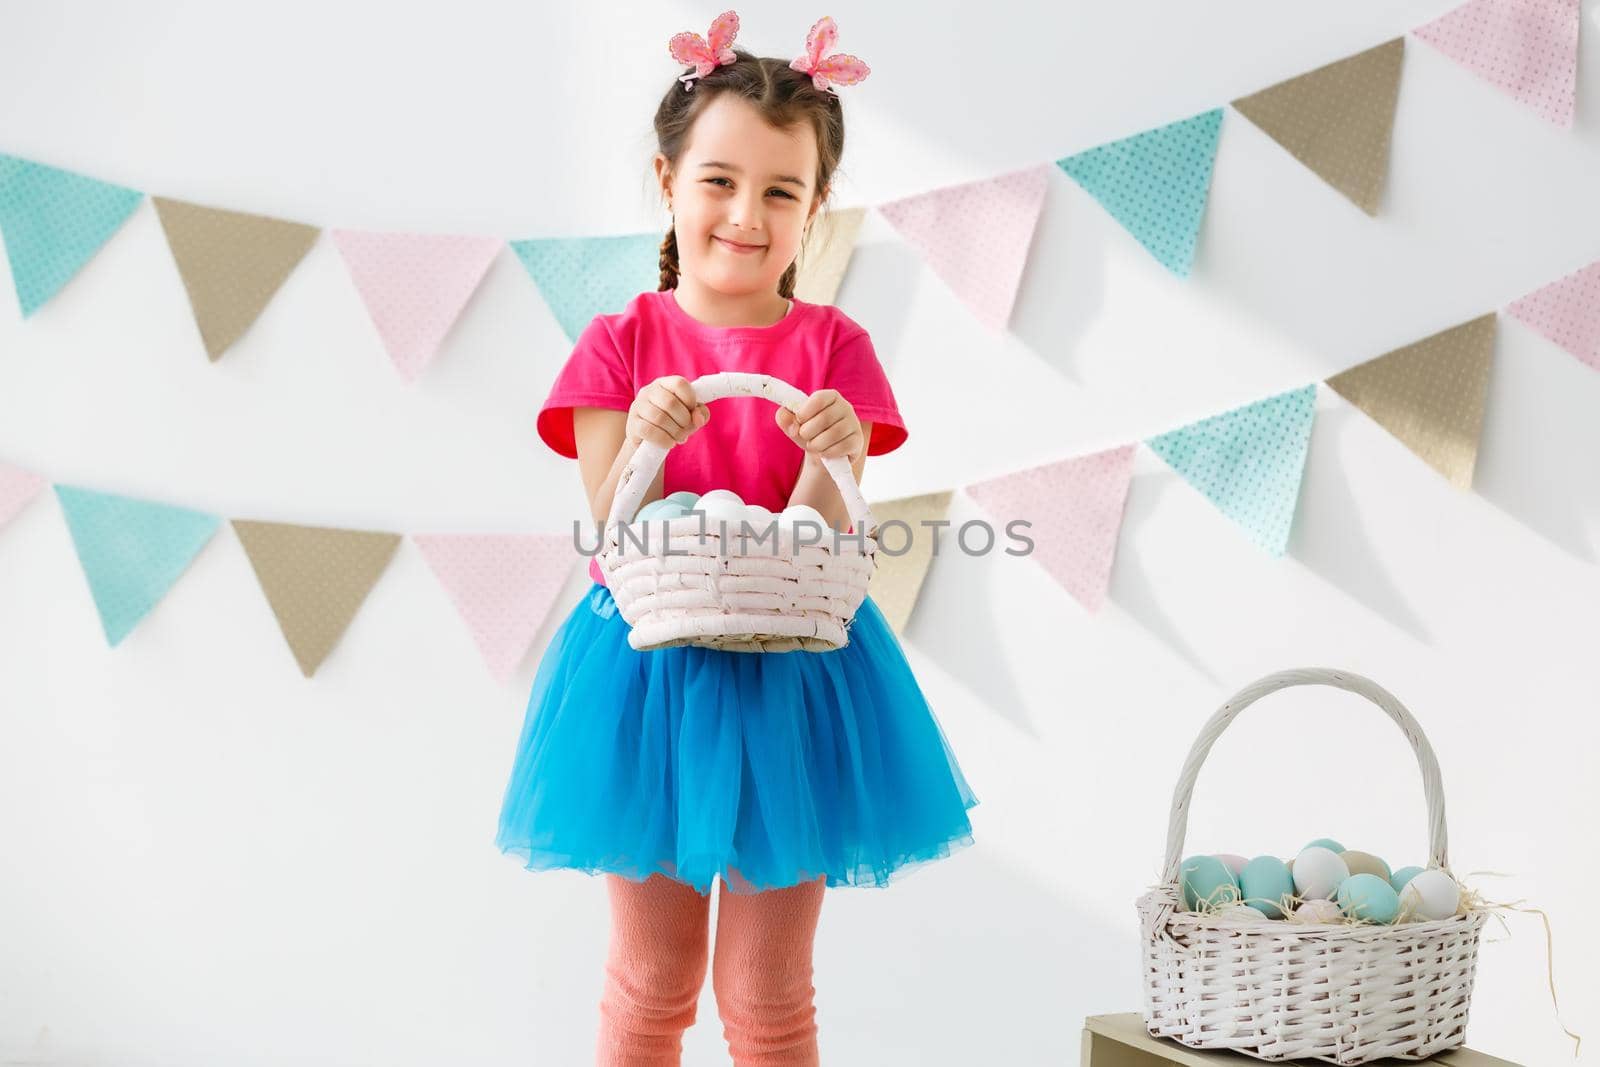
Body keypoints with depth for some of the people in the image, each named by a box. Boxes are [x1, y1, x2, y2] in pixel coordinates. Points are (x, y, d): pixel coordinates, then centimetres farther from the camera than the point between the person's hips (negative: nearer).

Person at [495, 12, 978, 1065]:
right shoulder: (620, 343, -2)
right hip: (649, 670, 1)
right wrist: (642, 442, -27)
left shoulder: (832, 345, -3)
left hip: (791, 673, 0)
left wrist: (827, 461, -30)